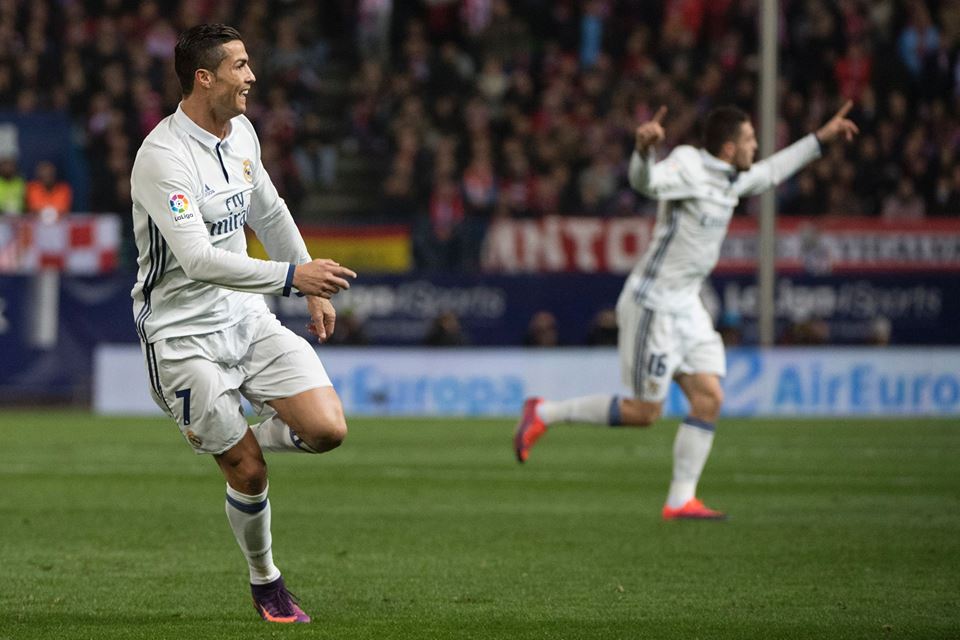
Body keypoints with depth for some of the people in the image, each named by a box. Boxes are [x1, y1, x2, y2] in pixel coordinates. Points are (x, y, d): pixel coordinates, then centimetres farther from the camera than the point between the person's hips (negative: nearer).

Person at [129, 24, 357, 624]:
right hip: (183, 332, -7)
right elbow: (199, 260, -31)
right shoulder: (163, 157, -21)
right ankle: (265, 580, 21)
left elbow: (269, 214, 23)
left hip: (245, 315, 7)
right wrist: (291, 276, -34)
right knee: (249, 471, -5)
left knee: (327, 430, -10)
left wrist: (316, 292, 24)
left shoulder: (241, 132, 5)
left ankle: (224, 434, 18)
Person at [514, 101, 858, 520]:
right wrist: (644, 148, -60)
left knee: (709, 398, -1)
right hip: (653, 304, -9)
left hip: (685, 305, 9)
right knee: (644, 413, -4)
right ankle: (544, 414, 10)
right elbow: (645, 181, -39)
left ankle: (680, 501, 2)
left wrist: (821, 138, 35)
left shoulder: (729, 179, 10)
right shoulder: (688, 167, -18)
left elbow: (768, 174, 31)